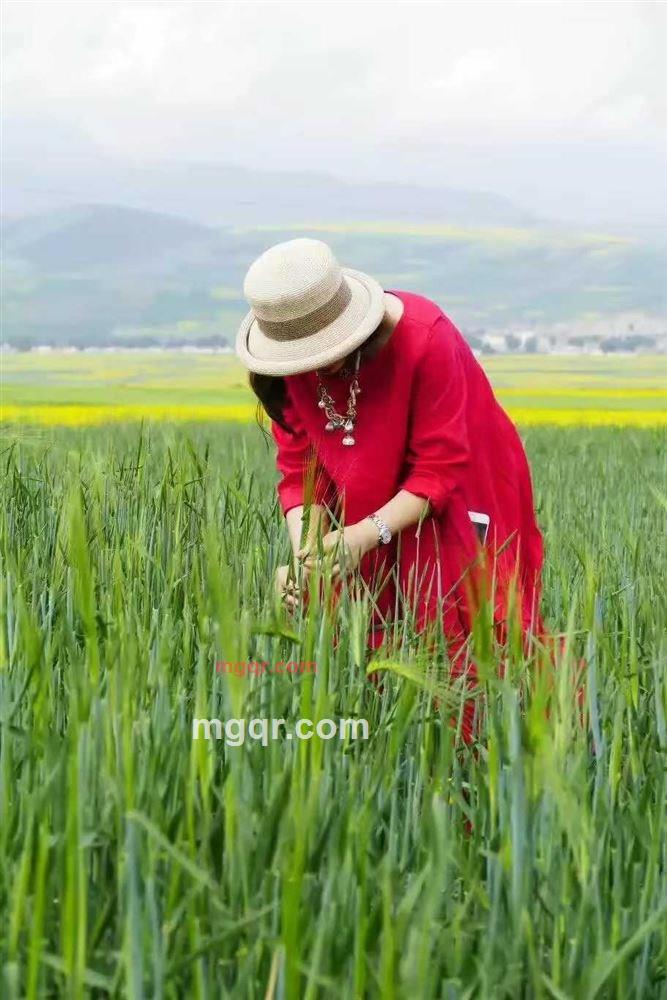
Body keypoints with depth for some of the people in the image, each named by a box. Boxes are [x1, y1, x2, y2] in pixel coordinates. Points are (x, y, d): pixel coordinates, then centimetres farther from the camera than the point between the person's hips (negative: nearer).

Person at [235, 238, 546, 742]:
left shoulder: (425, 339, -30)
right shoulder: (289, 365, -14)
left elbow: (441, 470, -26)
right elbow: (300, 469, -10)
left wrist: (366, 534, -37)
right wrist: (304, 553, -28)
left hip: (456, 506, -4)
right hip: (362, 519, 4)